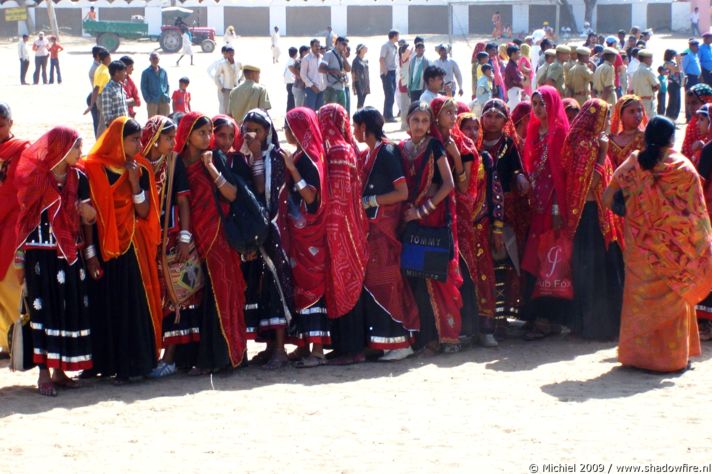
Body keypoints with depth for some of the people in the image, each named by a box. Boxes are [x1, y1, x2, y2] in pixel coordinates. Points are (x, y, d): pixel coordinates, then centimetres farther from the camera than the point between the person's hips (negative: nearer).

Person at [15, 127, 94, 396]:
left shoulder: (78, 177, 6)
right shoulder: (35, 176, -4)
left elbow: (90, 218, 8)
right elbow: (24, 218, -1)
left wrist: (88, 211, -17)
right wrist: (20, 259, -2)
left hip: (69, 254, 4)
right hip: (40, 254, -4)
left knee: (70, 309, 3)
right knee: (43, 310, -3)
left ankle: (60, 370, 13)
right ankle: (44, 373, 1)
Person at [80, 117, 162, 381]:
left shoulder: (141, 169, 4)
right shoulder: (94, 169, -7)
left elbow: (144, 212, -2)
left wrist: (134, 181, -13)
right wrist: (90, 252, -12)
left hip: (133, 247, 3)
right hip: (103, 247, -3)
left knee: (134, 305, 0)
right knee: (104, 305, 2)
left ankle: (131, 363, 6)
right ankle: (102, 362, 11)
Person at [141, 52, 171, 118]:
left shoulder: (163, 71, 12)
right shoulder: (146, 72, 2)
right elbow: (143, 87, 1)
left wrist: (167, 96, 2)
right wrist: (148, 99, -9)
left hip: (164, 101, 3)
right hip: (152, 102, -3)